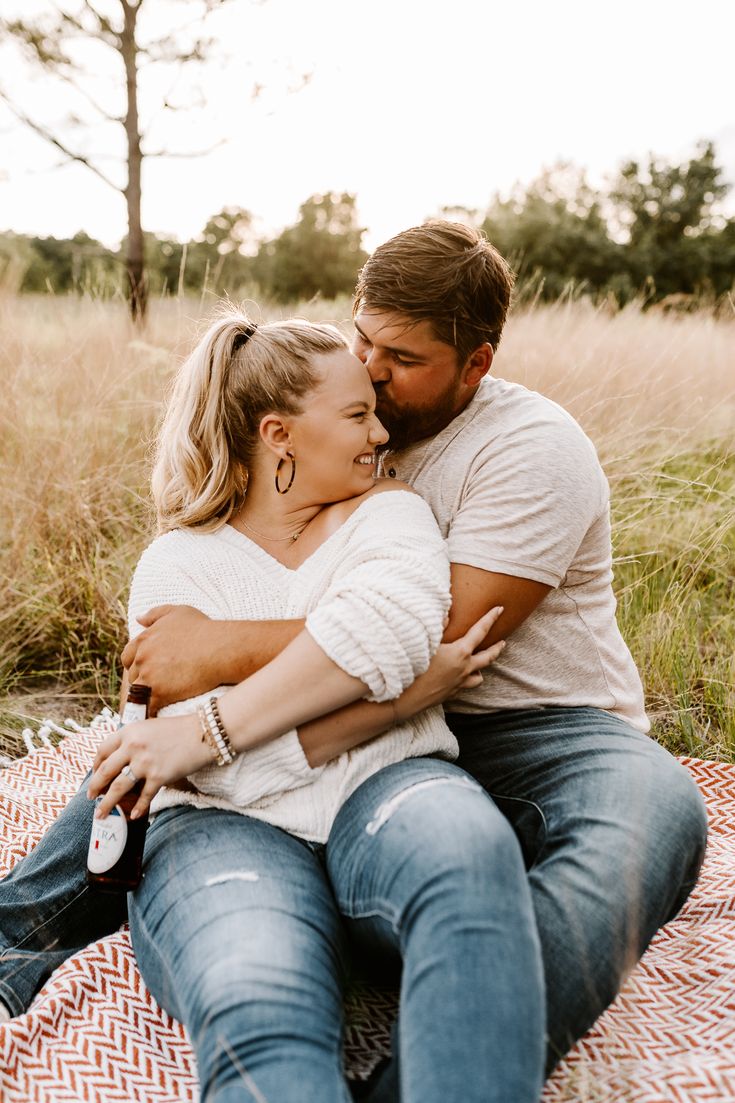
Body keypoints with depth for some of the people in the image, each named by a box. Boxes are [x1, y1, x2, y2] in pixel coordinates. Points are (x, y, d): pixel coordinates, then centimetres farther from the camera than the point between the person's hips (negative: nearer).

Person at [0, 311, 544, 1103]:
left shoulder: (388, 511, 15)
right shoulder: (178, 564, 9)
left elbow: (390, 621, -10)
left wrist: (208, 731, -15)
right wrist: (407, 687, -8)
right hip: (226, 820, -1)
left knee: (468, 854, -36)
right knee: (259, 1022, -35)